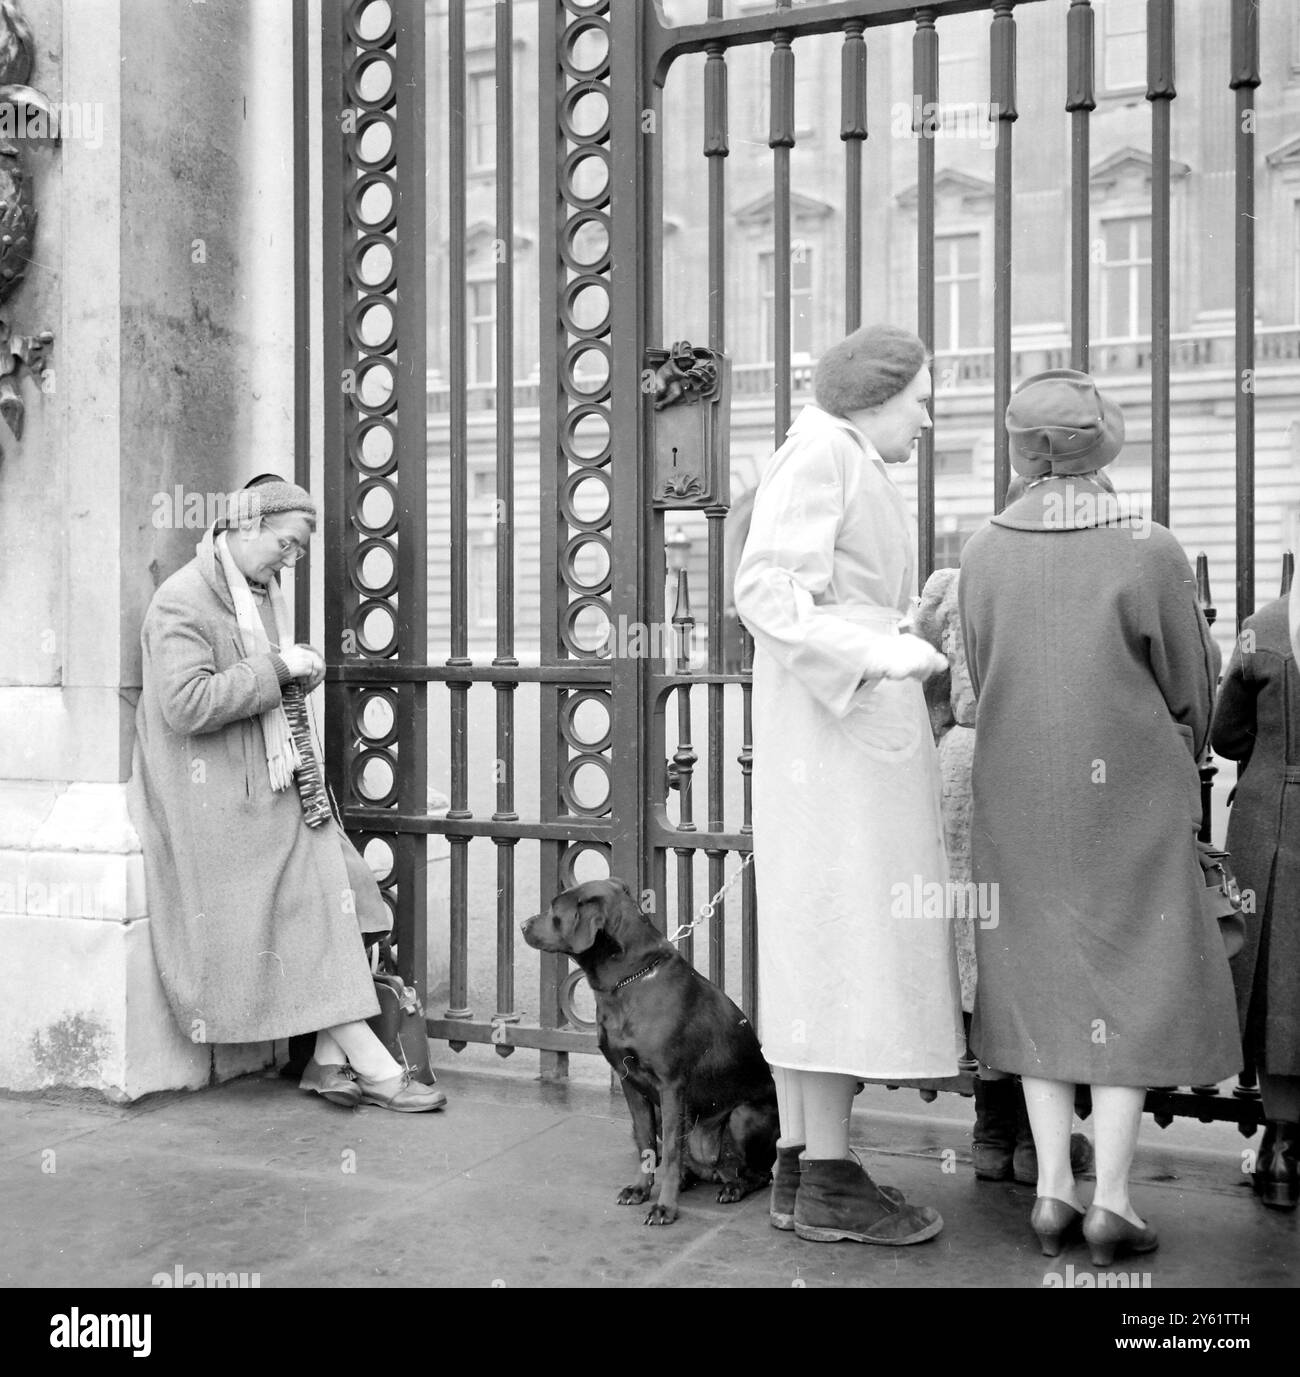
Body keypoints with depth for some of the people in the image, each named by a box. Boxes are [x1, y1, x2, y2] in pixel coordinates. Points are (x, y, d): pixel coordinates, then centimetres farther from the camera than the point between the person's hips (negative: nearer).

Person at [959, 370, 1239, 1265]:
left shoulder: (983, 555, -5)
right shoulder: (1149, 553, -14)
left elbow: (982, 682, 3)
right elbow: (1190, 695, -5)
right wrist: (1179, 770, 15)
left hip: (1018, 804, 3)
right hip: (1129, 798, -3)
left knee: (1042, 977, 13)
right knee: (1138, 981, 8)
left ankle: (1054, 1189, 13)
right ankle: (1111, 1199, 8)